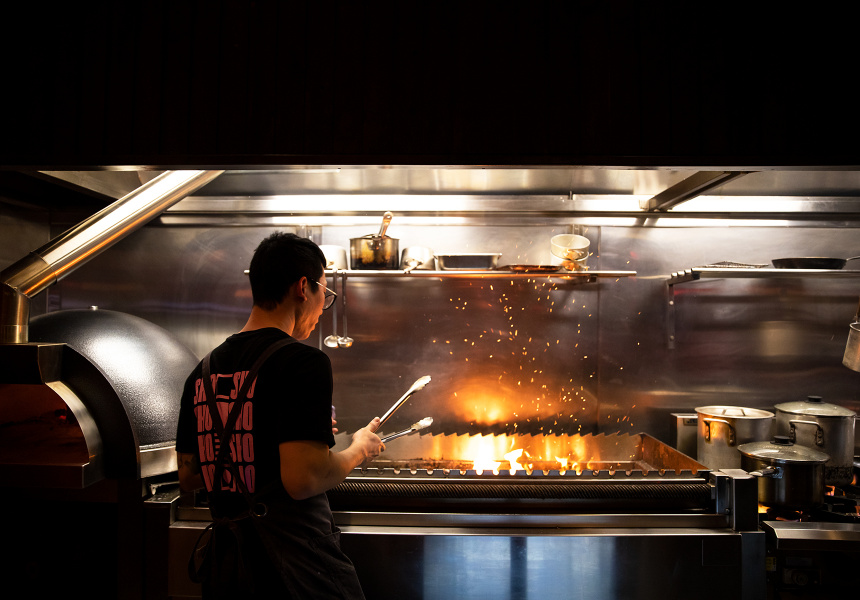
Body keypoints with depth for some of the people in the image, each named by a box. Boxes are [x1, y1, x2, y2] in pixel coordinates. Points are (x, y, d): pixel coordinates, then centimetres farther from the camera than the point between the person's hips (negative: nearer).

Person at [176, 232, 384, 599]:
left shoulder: (203, 372, 7)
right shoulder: (303, 361, -16)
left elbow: (188, 478, 14)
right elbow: (303, 480, -23)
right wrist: (359, 449, -6)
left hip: (225, 568, 8)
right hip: (294, 567, -7)